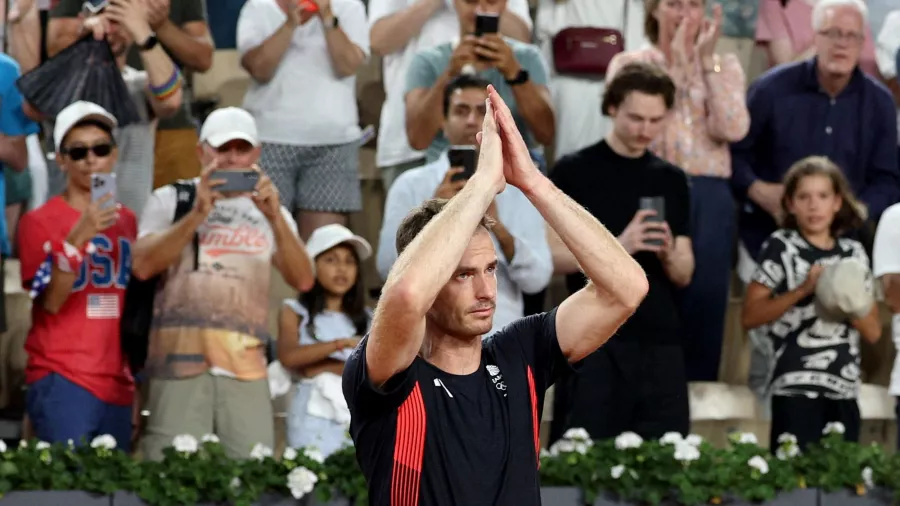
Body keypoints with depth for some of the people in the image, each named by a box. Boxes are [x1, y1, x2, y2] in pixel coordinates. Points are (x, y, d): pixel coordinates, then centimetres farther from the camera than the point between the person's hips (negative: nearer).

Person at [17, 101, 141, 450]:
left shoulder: (126, 220, 12)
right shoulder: (40, 221, -3)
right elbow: (51, 301, -12)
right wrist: (78, 237, -23)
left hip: (117, 382, 5)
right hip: (61, 381, -5)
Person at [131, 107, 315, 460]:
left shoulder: (269, 209, 18)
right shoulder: (171, 200, 14)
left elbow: (303, 281, 3)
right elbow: (143, 267, -3)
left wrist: (275, 218, -11)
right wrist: (197, 214, -11)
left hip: (247, 369, 2)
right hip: (180, 362, -2)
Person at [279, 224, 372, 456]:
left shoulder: (365, 319, 13)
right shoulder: (295, 312, 6)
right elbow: (288, 356, -12)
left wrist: (323, 368, -12)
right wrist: (341, 343, -21)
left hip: (358, 421, 3)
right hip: (313, 419, -3)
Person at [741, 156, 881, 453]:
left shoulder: (853, 253, 11)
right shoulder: (781, 247, 0)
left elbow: (873, 332, 10)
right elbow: (749, 317, -6)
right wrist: (803, 290, -14)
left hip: (844, 389, 4)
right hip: (796, 386, -4)